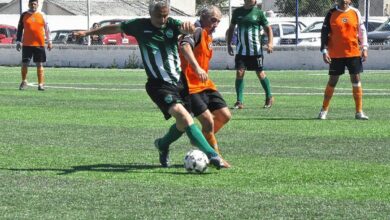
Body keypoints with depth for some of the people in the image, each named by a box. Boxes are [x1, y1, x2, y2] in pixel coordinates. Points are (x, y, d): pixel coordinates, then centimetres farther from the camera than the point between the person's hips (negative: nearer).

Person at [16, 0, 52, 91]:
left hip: (39, 44, 0)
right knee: (24, 64, 2)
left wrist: (49, 41, 7)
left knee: (40, 64, 0)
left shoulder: (41, 15, 5)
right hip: (26, 44, 0)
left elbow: (46, 29, 10)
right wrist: (18, 41, 4)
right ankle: (24, 82, 20)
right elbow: (20, 29, 9)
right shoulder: (24, 15, 5)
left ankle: (41, 84, 0)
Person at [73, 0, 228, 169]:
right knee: (182, 114, -23)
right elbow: (115, 28, 14)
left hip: (179, 80, 4)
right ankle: (212, 155, -28)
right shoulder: (140, 26, -1)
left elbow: (187, 29, -21)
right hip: (158, 84, -4)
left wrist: (188, 27, -46)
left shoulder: (172, 24, 1)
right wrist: (88, 33, 22)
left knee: (183, 123, 11)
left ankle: (163, 145, 42)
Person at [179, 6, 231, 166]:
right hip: (191, 86, -10)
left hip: (205, 85, 10)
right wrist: (197, 68, -46)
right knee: (209, 121, -15)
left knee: (225, 116, 6)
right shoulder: (197, 31, -14)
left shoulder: (208, 37, 17)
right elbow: (185, 46, -34)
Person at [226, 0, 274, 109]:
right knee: (239, 73, -8)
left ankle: (269, 97, 24)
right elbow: (231, 28, 15)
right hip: (241, 50, 2)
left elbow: (268, 28, 3)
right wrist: (229, 44, 10)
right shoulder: (237, 12, 5)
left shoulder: (258, 13, -2)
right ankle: (239, 101, -3)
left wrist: (270, 43, -11)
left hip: (255, 50, -2)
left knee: (260, 74, 4)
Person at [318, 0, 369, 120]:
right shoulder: (331, 14, -1)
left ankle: (359, 112, 5)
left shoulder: (355, 13, 4)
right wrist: (324, 51, -6)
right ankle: (324, 110, 15)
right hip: (336, 54, -2)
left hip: (354, 52, 2)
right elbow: (324, 33, 0)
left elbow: (362, 30, 9)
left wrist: (364, 48, 4)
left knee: (356, 79, 0)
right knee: (332, 80, 3)